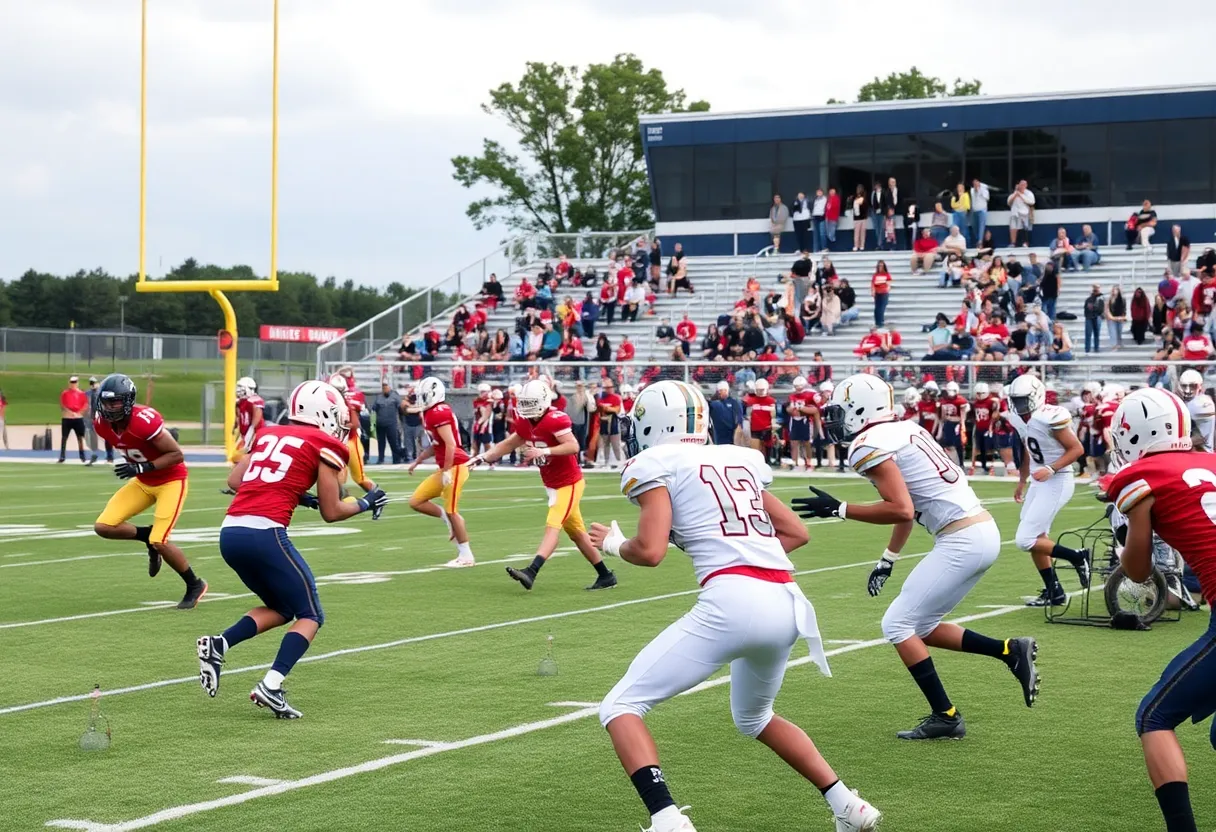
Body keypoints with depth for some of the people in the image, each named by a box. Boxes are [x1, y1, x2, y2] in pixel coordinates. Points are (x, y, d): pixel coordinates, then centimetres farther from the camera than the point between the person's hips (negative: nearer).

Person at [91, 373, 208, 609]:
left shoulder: (144, 420, -31)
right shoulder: (102, 423, -9)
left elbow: (177, 455, -25)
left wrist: (142, 467, -31)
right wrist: (136, 469, 8)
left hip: (171, 481, -7)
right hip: (143, 482, 7)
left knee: (159, 542, -16)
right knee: (103, 527, -6)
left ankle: (195, 586, 7)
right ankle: (147, 536, 19)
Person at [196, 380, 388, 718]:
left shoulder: (269, 435, 21)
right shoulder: (325, 447, 4)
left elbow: (234, 480, 17)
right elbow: (331, 513, 6)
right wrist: (366, 504, 24)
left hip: (229, 532, 7)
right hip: (264, 534, -7)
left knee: (281, 608, 24)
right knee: (310, 616, 8)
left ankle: (218, 645, 4)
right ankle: (271, 685, -10)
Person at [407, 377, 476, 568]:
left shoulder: (438, 413, -17)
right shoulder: (432, 413, 14)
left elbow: (450, 444, -22)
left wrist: (446, 471, -21)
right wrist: (417, 461, 24)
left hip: (454, 466, -10)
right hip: (446, 468, 10)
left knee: (451, 511, -3)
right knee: (416, 501, 10)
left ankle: (467, 556, 6)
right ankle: (450, 520, 18)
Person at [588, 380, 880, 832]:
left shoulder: (655, 465, 5)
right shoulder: (739, 459, 24)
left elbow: (650, 551, -6)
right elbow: (796, 532, 27)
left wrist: (613, 544, 14)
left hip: (732, 602, -7)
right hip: (786, 605, 7)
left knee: (621, 706, 2)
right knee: (753, 717, 33)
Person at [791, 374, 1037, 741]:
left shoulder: (870, 446, -11)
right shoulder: (905, 429, 17)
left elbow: (901, 510, -20)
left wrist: (839, 510, -12)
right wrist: (887, 560, 28)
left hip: (962, 540, -9)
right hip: (984, 531, 9)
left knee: (898, 625, 0)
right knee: (920, 627, 17)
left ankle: (945, 717, 1)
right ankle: (1011, 651, 13)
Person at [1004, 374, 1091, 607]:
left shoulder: (1050, 417, -21)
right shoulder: (1020, 420, 6)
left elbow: (1077, 449, -17)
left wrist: (1051, 469, -26)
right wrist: (1022, 482, 27)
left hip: (1057, 482, -9)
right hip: (1039, 482, 9)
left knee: (1025, 539, -12)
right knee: (1037, 539, 13)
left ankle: (1078, 557, 1)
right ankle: (1054, 593, 24)